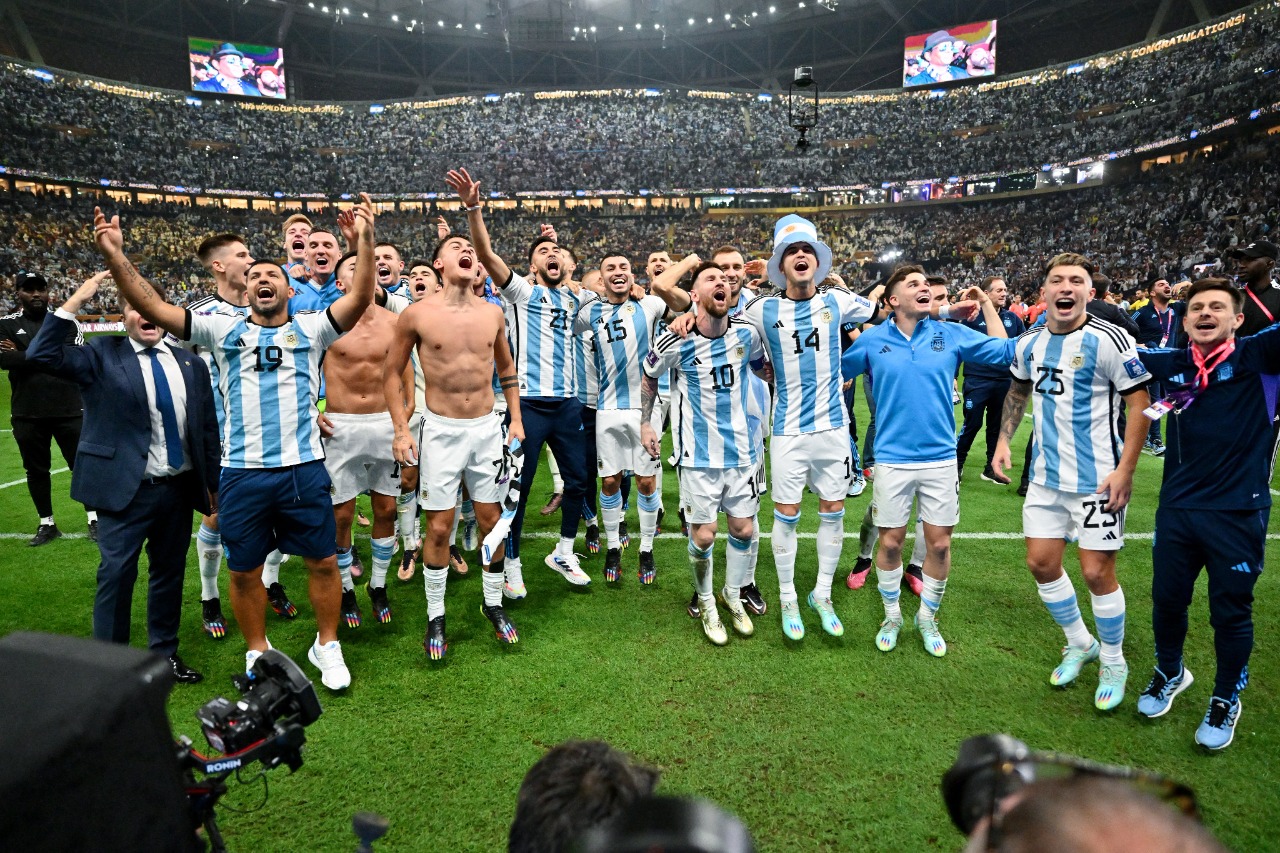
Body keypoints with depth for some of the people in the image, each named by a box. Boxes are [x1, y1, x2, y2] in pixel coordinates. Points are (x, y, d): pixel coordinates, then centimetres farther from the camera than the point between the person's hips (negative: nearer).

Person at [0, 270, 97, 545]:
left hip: (69, 409, -1)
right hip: (27, 413, 2)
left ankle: (94, 520, 15)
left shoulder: (65, 322, 2)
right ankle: (47, 524, 25)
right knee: (36, 470, 12)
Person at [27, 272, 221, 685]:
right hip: (125, 489, -3)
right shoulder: (102, 356, 0)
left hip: (180, 488, 3)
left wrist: (214, 483, 10)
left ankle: (164, 653, 28)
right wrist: (74, 303, -18)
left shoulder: (190, 363, 7)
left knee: (169, 572, 13)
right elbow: (42, 355, -17)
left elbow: (208, 428, 10)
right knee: (117, 573, -1)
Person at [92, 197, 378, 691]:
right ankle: (258, 653, 34)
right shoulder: (224, 330, 9)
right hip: (241, 473, 2)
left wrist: (366, 242, -21)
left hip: (304, 469, -1)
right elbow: (153, 308, 1)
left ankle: (327, 646, 28)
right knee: (245, 571, 13)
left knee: (323, 561, 7)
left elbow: (361, 299, -9)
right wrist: (116, 257, -11)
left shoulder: (310, 329, 5)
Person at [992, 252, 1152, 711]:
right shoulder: (1029, 343, 3)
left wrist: (1125, 471, -17)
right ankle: (1080, 643, 35)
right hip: (1046, 477, 6)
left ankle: (1113, 660, 26)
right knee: (1041, 563, 10)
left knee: (1097, 572, 1)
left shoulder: (1109, 340, -14)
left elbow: (1139, 402, -13)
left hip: (1097, 479, -6)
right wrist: (1004, 440, 9)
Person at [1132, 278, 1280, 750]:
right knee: (1167, 599, 15)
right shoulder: (1171, 363, 3)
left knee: (1231, 611, 10)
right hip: (1177, 509, 3)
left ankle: (1226, 700, 34)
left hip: (1239, 513, -3)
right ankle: (1170, 673, 42)